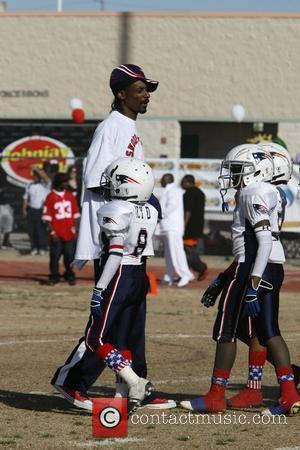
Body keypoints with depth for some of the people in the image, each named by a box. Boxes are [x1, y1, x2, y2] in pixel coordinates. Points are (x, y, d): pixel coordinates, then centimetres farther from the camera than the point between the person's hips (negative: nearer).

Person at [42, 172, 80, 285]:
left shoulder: (70, 196, 9)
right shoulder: (51, 197, -3)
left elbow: (76, 214, 13)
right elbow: (47, 217, -5)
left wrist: (75, 228, 4)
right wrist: (52, 231, -11)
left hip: (69, 233, 3)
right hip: (57, 234, -3)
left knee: (70, 256, 4)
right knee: (55, 256, 0)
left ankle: (70, 276, 15)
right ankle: (54, 277, 9)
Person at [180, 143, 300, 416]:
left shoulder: (254, 194, -13)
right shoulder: (268, 193, 17)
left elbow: (265, 242, -22)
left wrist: (252, 285, -26)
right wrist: (224, 279, 26)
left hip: (254, 269, -9)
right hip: (276, 268, 9)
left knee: (226, 331, 1)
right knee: (269, 332, 9)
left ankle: (216, 396, 7)